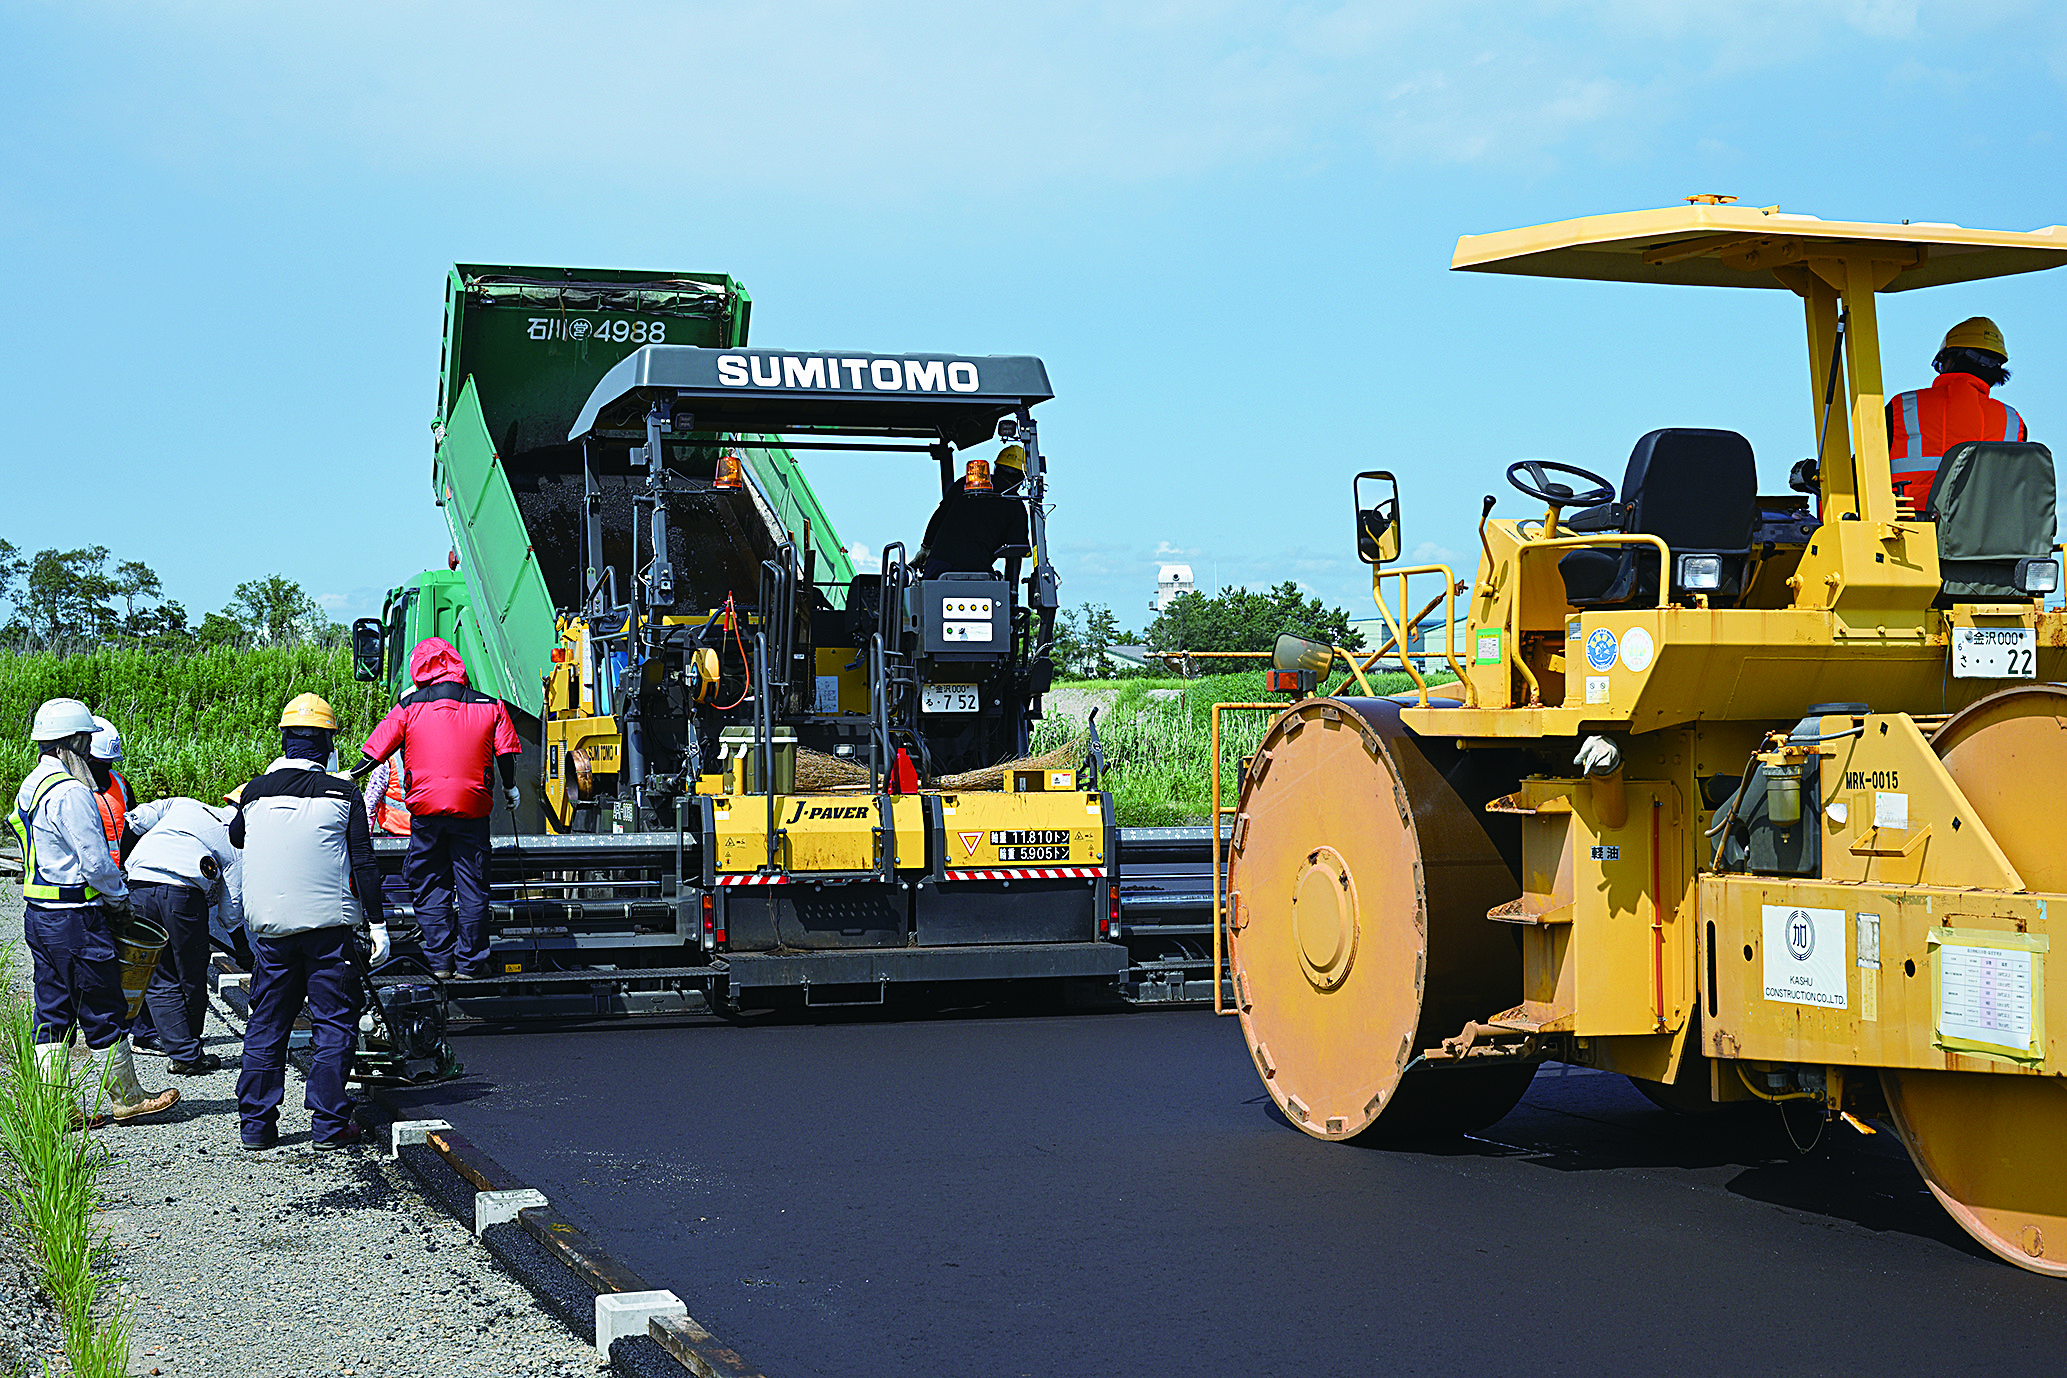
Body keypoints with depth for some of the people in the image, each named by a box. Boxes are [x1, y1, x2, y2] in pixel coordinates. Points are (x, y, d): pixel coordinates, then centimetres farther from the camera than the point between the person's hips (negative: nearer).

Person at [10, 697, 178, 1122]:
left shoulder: (32, 786, 13)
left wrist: (109, 893, 17)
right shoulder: (69, 792, -19)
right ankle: (126, 1098, 12)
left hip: (38, 913, 10)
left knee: (53, 1014, 12)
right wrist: (120, 898, -4)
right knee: (103, 1014, 2)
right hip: (76, 919, -10)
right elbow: (95, 861, -21)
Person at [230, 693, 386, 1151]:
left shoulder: (255, 792, 5)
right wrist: (377, 924, -1)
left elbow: (236, 837, 26)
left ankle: (255, 1123, 13)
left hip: (268, 924, 3)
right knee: (333, 1022, 4)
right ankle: (329, 1123, 2)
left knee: (266, 1023, 11)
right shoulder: (342, 794, -4)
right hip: (328, 923, -3)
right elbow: (364, 865, -6)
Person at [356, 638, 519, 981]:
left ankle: (440, 961, 8)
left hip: (426, 810, 0)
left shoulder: (408, 708, 2)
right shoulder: (490, 706, 4)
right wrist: (510, 788, 23)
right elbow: (506, 754, 6)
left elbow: (375, 753, 4)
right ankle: (470, 963, 7)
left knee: (430, 887, 10)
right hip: (472, 809, 0)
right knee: (472, 887, 6)